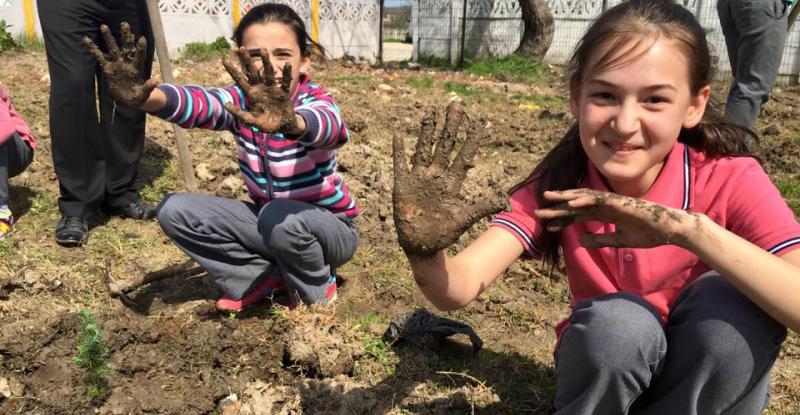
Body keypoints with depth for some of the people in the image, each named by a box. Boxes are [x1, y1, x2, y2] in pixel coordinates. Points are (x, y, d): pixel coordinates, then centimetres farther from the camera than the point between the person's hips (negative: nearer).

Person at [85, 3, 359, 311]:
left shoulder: (315, 101, -22)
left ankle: (317, 290, -7)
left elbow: (332, 128, -48)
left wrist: (289, 122, -72)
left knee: (281, 217, -38)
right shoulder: (241, 100, -10)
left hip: (330, 228, -4)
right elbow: (200, 103, -33)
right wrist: (144, 96, -55)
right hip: (269, 223, 5)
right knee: (175, 210, -8)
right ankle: (266, 277, -2)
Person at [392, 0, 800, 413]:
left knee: (730, 300, -30)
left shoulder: (731, 181, -20)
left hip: (715, 381, 0)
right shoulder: (558, 183, -17)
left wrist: (687, 227, -45)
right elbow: (459, 288, -29)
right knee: (614, 320, -32)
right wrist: (425, 249, -51)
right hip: (606, 376, 0)